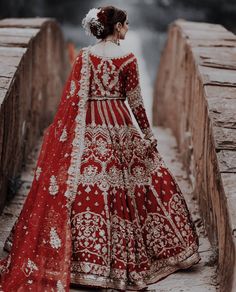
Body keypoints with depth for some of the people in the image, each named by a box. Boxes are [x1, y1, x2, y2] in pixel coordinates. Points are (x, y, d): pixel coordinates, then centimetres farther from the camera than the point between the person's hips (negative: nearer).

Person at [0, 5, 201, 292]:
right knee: (122, 183, 8)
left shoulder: (84, 55, 2)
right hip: (119, 127, -2)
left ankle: (84, 255, 8)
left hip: (87, 128, 2)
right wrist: (148, 133, 7)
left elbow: (72, 96, -1)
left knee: (83, 185, 5)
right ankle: (125, 259, 17)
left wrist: (61, 129, 5)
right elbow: (135, 101, -2)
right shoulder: (128, 58, -5)